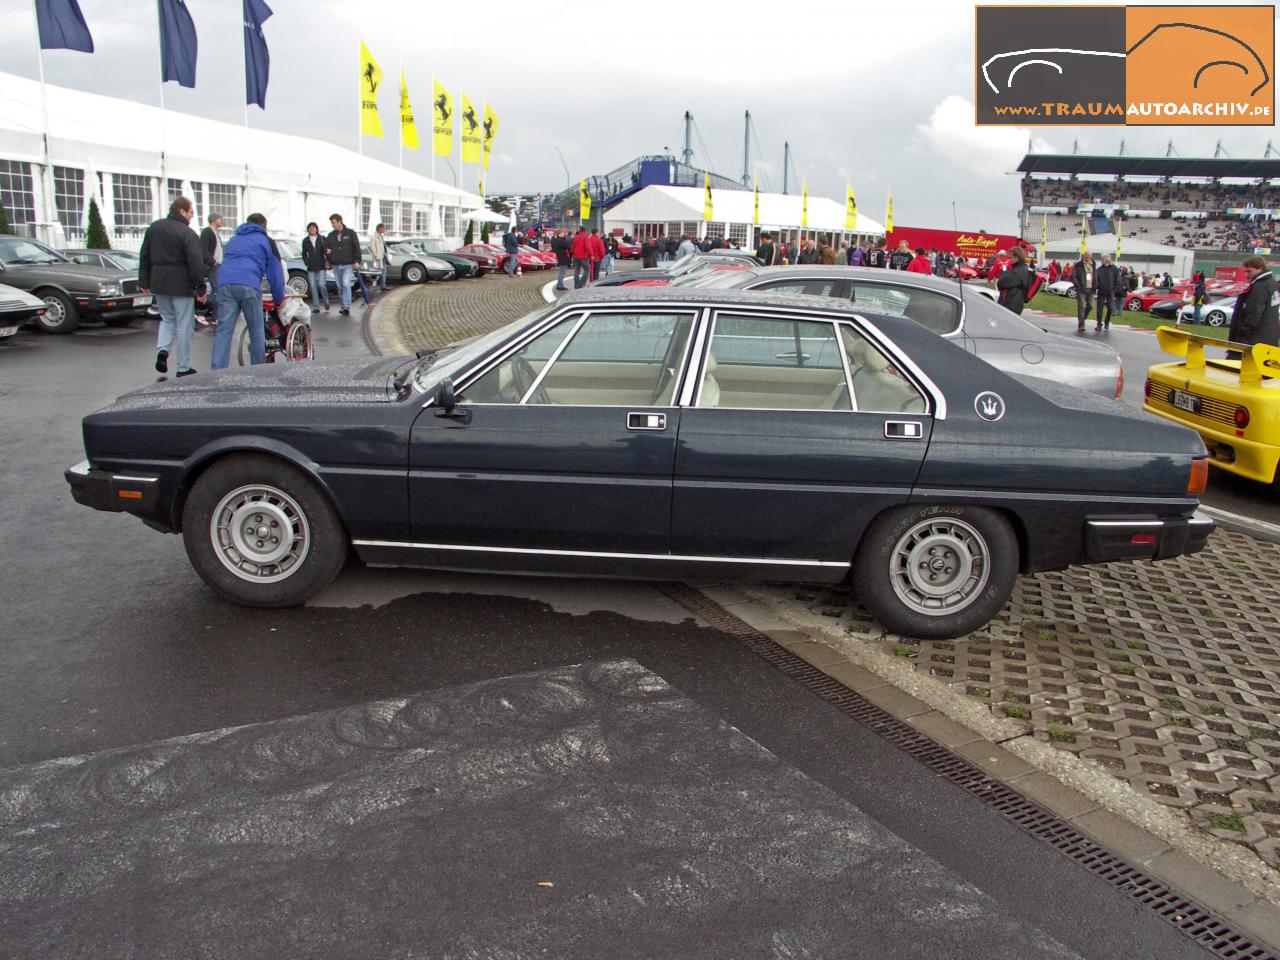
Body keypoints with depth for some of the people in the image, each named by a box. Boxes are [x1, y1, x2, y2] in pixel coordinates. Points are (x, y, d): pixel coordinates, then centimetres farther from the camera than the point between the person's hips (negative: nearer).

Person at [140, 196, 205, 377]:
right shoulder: (187, 233, -11)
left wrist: (144, 281, 18)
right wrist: (201, 287, -13)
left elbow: (144, 257, 14)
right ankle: (183, 368, 5)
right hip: (181, 285, -6)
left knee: (167, 318, 23)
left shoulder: (153, 228, 11)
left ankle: (162, 350, -2)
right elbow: (196, 263, -17)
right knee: (184, 325, 2)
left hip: (159, 283, 6)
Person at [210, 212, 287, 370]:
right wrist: (280, 299, 24)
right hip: (249, 285, -4)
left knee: (223, 331, -1)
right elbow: (275, 271, 16)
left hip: (225, 284, 4)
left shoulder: (234, 240, 33)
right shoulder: (265, 241, 18)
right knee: (256, 332, 7)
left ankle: (217, 372, -10)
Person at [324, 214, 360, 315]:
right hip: (336, 265, 5)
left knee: (346, 284, -19)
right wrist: (327, 251, -5)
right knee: (340, 287, 8)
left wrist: (356, 261, -8)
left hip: (348, 265, -4)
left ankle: (347, 307, -21)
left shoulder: (350, 233, 1)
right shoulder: (330, 235, 11)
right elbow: (326, 247, 19)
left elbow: (356, 248, 1)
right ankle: (344, 307, 16)